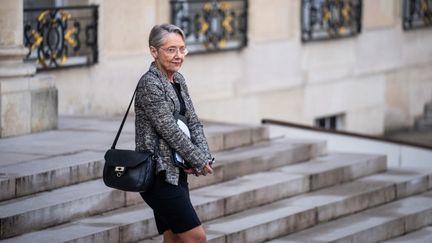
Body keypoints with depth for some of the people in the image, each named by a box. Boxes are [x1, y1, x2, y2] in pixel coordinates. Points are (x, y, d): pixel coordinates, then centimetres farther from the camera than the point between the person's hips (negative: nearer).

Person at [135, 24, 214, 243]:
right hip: (159, 174, -9)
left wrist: (205, 156, -5)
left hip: (176, 173, 9)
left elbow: (193, 122, 11)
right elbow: (169, 130, -17)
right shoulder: (150, 84, -14)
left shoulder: (178, 80, 13)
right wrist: (198, 161, -12)